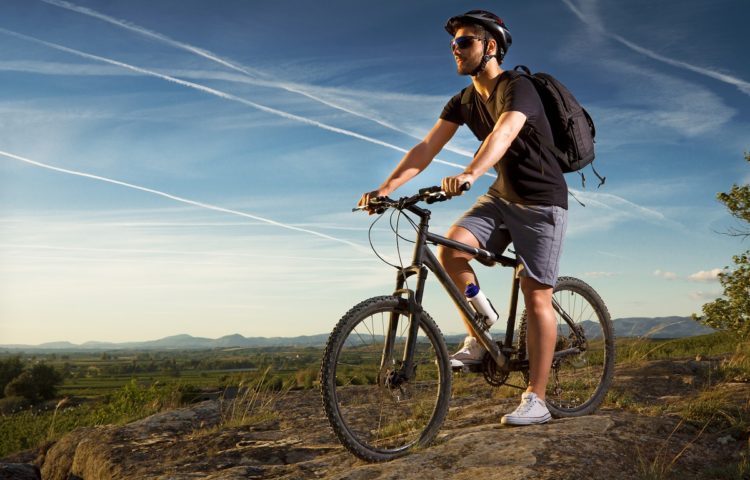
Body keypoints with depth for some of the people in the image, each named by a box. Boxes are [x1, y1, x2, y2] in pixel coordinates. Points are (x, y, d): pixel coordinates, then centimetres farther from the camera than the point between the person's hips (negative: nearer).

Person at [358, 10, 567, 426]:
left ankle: (535, 400, 1)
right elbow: (426, 148, -5)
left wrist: (469, 174, -58)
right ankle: (479, 340, 0)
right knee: (450, 249, -17)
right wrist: (386, 187, -18)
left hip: (541, 203, -6)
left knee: (536, 298, -6)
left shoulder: (517, 88, -19)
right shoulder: (464, 101, 3)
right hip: (501, 197, 6)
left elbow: (501, 135, -39)